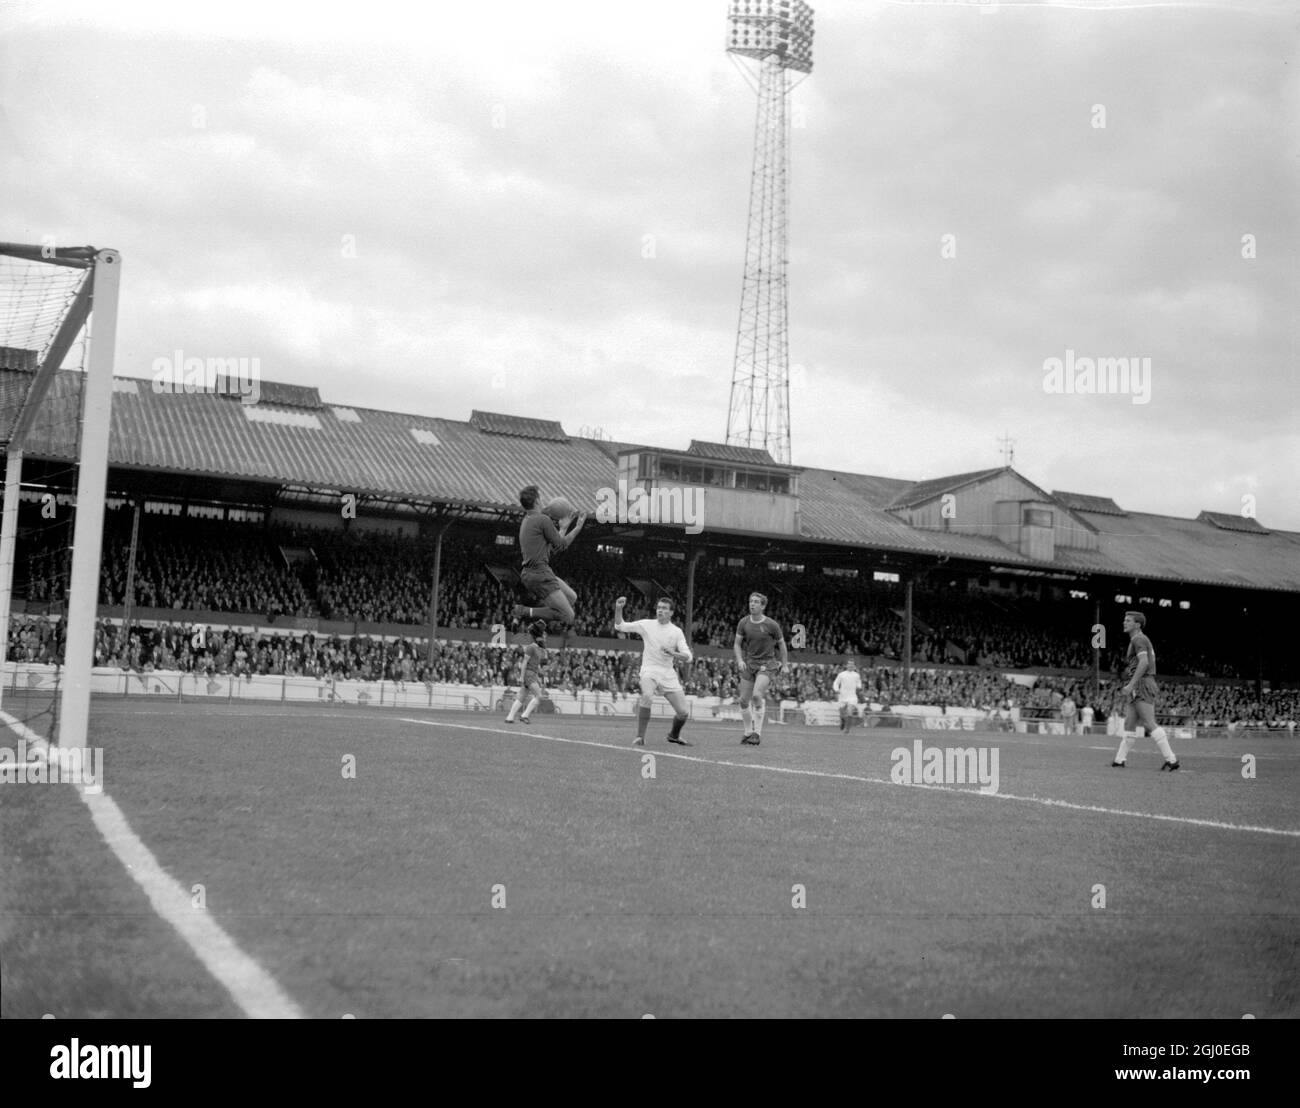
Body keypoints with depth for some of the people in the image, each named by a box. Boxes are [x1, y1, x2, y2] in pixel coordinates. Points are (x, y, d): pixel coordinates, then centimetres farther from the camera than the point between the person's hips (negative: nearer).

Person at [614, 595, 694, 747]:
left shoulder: (676, 631, 4)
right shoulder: (646, 625, 3)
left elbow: (688, 656, -2)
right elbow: (620, 626, 3)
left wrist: (673, 653, -22)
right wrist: (618, 609, -13)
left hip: (668, 674, 3)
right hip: (649, 670, -3)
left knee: (683, 712, -1)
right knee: (647, 696, -35)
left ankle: (674, 735, 33)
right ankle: (640, 738, -25)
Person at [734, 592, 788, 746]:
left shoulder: (771, 625, -8)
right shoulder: (743, 622, 0)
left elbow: (781, 643, 5)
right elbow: (737, 643, 8)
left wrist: (785, 664, 8)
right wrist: (740, 660, -8)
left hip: (766, 663, -4)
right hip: (748, 663, 4)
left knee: (757, 695, -21)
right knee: (744, 700, 1)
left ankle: (757, 732, -12)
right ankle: (748, 732, 17)